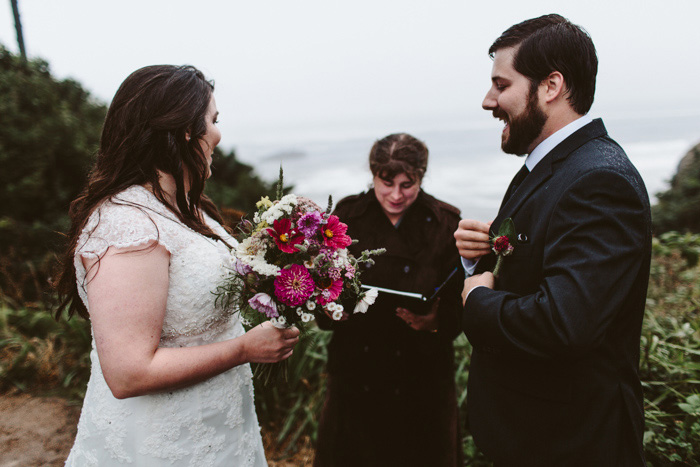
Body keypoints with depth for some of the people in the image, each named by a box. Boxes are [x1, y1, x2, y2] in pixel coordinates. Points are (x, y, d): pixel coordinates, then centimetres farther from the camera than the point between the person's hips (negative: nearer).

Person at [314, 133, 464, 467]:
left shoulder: (446, 224, -5)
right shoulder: (347, 215, -1)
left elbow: (460, 304, -5)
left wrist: (436, 321, -24)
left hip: (421, 379, -1)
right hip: (356, 375, 1)